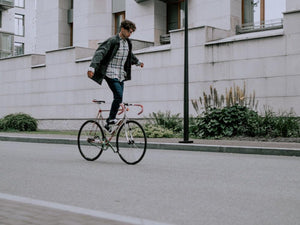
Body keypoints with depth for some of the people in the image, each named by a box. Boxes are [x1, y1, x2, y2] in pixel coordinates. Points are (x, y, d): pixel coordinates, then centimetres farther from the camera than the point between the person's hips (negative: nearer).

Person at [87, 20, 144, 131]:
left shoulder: (128, 43, 13)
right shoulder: (112, 41, -11)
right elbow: (100, 53, -21)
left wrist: (138, 62, 52)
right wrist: (92, 67, -34)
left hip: (121, 75, 8)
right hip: (111, 74, -8)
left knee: (118, 98, 5)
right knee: (119, 96, -20)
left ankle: (109, 122, 15)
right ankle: (111, 119, -6)